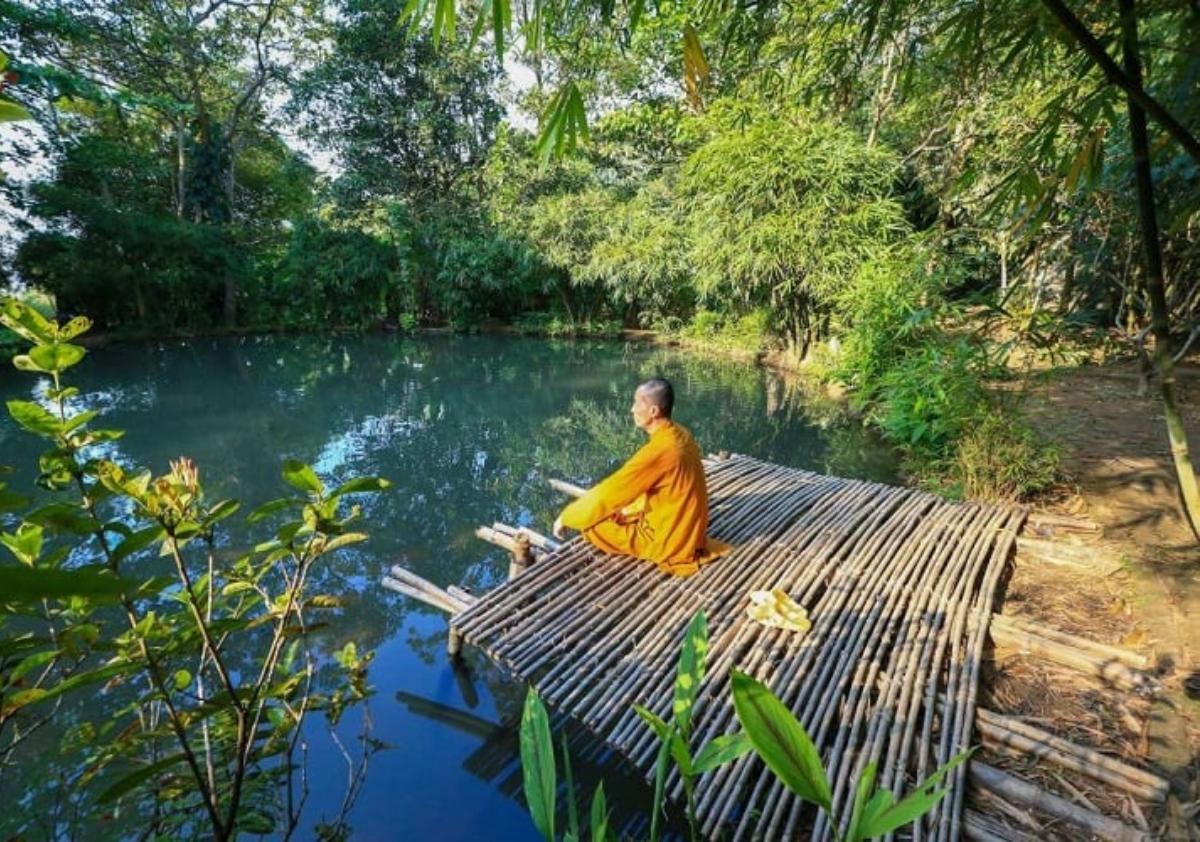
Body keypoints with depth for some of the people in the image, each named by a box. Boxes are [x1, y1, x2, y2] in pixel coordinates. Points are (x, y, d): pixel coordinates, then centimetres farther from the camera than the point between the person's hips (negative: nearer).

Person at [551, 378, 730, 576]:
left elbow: (608, 493, -22)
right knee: (615, 512, 21)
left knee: (592, 525, -3)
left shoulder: (657, 450, -29)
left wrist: (566, 517, -10)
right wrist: (630, 508, 13)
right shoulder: (680, 435, -2)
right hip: (686, 529, 9)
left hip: (669, 541, -8)